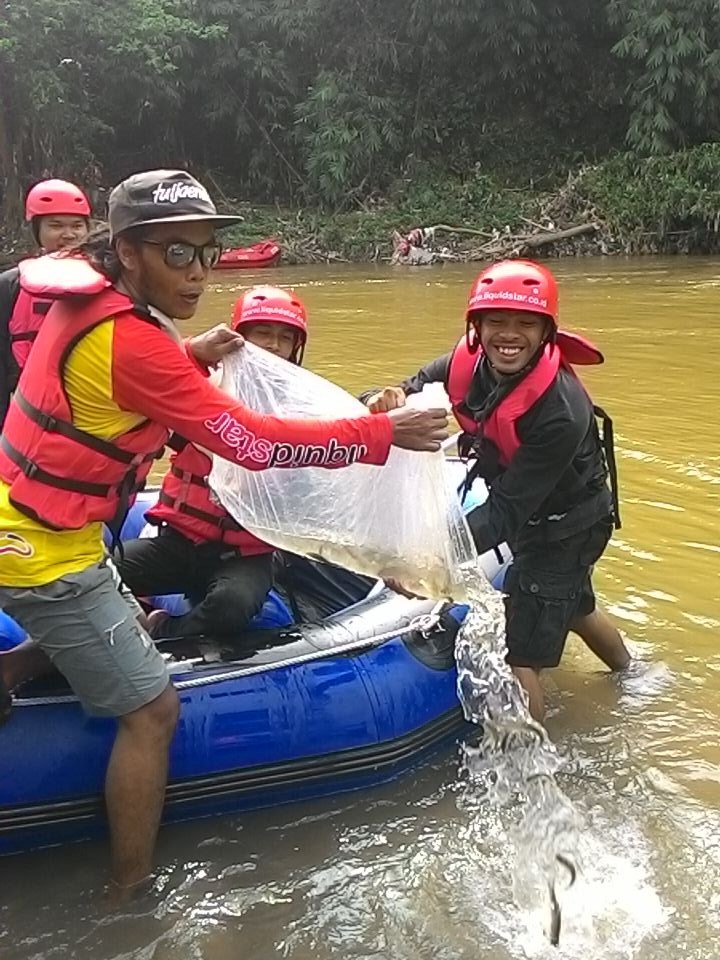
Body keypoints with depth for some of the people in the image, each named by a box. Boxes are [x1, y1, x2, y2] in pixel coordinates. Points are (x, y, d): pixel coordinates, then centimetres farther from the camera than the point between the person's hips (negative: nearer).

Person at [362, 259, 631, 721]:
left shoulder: (561, 410, -37)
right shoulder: (468, 364, -20)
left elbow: (508, 509, -37)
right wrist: (384, 401, -43)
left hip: (565, 527, -8)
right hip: (525, 514, 8)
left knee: (518, 657, -10)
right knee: (574, 608, 32)